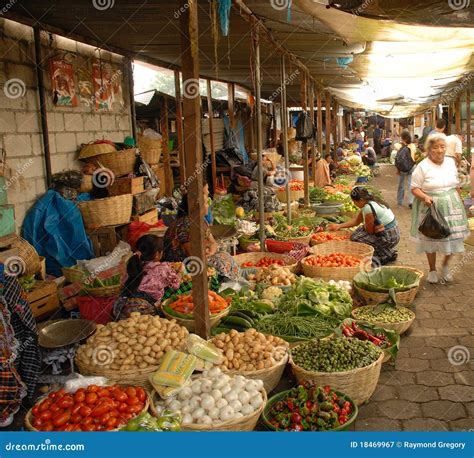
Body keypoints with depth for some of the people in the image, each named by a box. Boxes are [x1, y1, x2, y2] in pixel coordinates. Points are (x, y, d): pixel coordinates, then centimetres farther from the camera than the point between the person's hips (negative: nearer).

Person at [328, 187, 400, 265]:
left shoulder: (369, 208, -25)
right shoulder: (371, 202, 6)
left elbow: (369, 230, -18)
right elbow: (356, 220, 12)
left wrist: (364, 226, 0)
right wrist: (339, 226, 9)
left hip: (388, 238, -10)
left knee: (355, 238, -9)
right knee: (359, 231, 15)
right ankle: (390, 253, 18)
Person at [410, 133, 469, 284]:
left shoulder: (450, 163, 6)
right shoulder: (422, 167, -9)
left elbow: (456, 186, 16)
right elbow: (414, 188, -9)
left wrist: (458, 202, 12)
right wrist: (425, 197, -26)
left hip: (451, 207, 4)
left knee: (453, 238, 3)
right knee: (431, 239, 6)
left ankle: (445, 266, 28)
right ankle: (432, 270, 25)